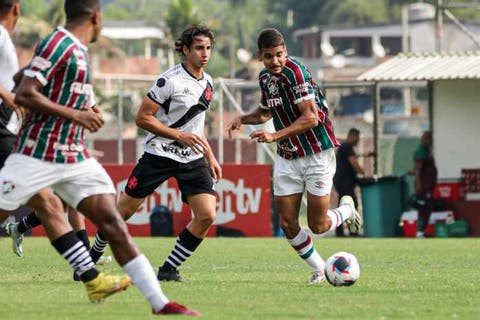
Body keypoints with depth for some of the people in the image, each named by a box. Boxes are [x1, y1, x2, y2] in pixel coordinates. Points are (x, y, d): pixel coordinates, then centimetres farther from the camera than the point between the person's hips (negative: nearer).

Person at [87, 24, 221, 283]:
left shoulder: (207, 82, 8)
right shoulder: (170, 80, -15)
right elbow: (143, 118, -15)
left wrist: (210, 158, 18)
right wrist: (179, 136, -20)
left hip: (192, 159, 6)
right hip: (159, 154, -6)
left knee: (207, 215, -11)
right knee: (124, 210, 2)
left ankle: (168, 270, 0)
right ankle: (92, 257, 25)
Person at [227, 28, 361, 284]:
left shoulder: (295, 71, -19)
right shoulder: (265, 77, 6)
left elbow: (311, 117, -24)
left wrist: (275, 136, -28)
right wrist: (243, 119, 4)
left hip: (317, 154, -6)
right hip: (286, 158, 6)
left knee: (318, 226, -2)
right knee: (288, 224, -2)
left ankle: (346, 209, 31)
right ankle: (319, 270, 18)